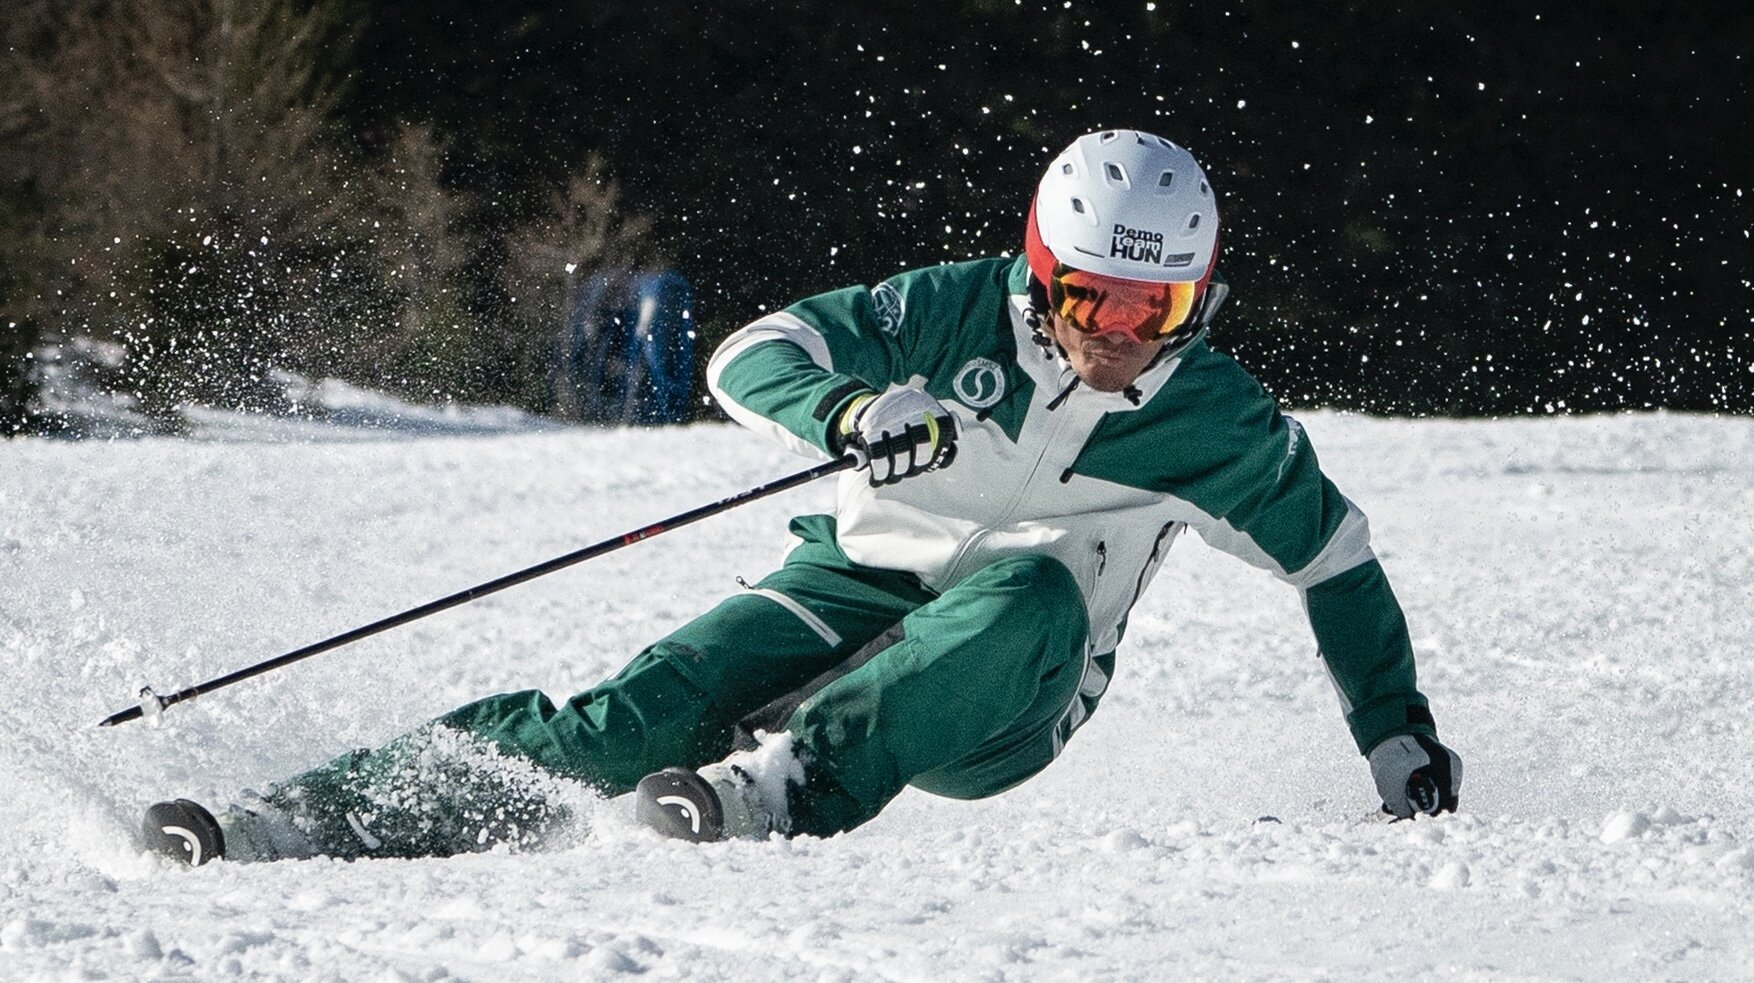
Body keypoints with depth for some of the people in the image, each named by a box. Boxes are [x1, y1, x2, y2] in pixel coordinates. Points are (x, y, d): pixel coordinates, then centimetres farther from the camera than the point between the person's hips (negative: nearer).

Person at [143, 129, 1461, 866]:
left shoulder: (1222, 428, -5)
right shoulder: (959, 314, -6)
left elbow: (1339, 561, 11)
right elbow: (750, 358, -10)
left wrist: (1402, 736, 8)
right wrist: (848, 412, -32)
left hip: (997, 706, 0)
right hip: (856, 591, 0)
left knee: (1033, 592, -36)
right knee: (639, 717, -25)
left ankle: (786, 785, -54)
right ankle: (310, 817, -31)